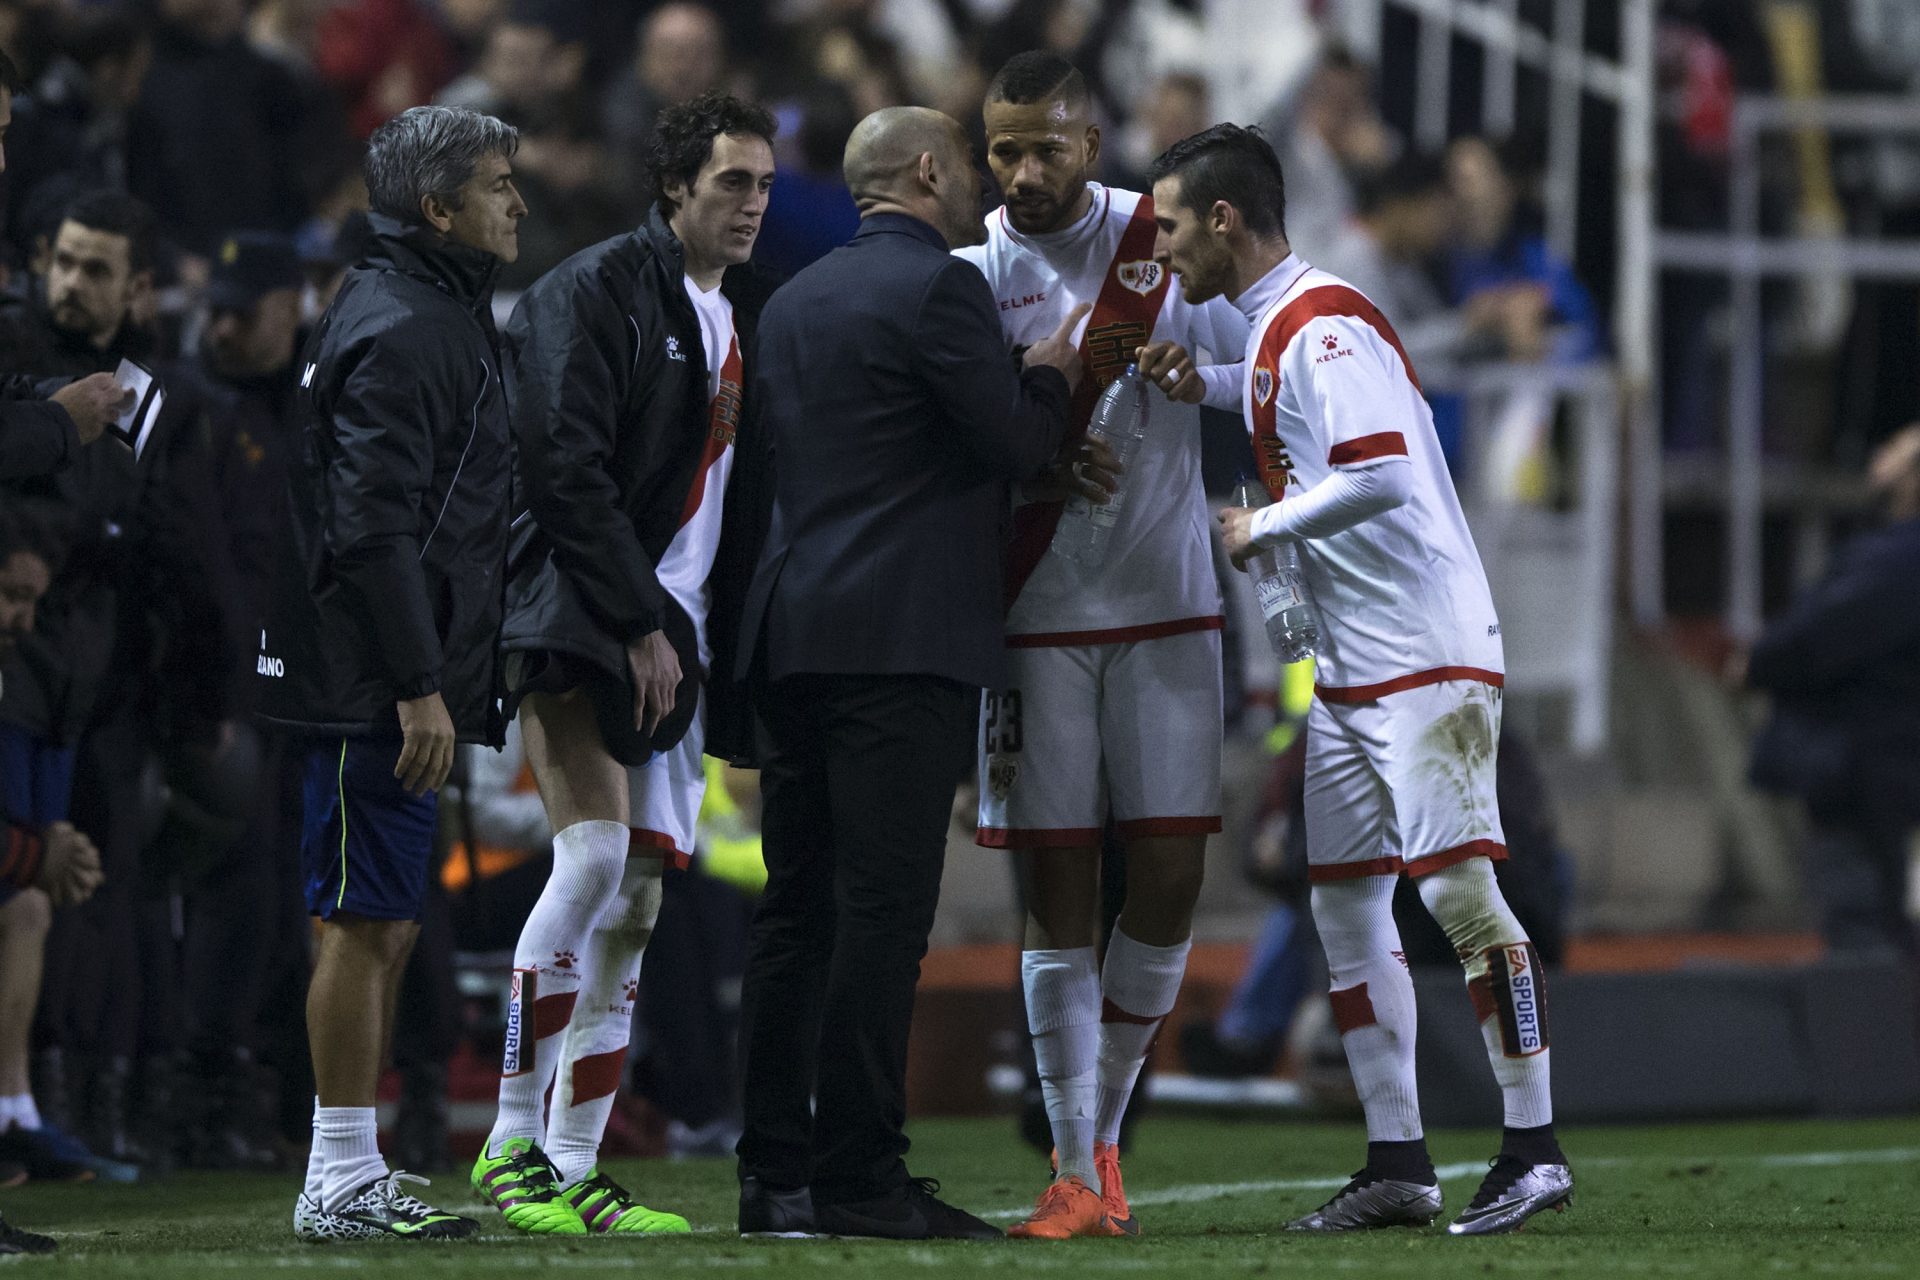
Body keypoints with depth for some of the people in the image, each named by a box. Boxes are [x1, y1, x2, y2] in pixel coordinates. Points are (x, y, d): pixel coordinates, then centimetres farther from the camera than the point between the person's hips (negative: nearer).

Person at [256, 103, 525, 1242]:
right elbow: (374, 525, -21)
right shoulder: (400, 331, -14)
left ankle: (355, 1175, 17)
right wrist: (418, 686, -22)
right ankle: (342, 1182, -6)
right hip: (377, 683, -10)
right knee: (370, 922, -8)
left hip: (394, 687, 10)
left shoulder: (439, 317, 19)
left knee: (387, 924, 12)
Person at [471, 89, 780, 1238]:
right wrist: (639, 622, -17)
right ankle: (513, 1150, -13)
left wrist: (726, 646, 10)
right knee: (594, 857, -19)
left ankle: (576, 1165, 6)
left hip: (677, 637, 8)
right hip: (587, 625, -8)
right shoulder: (598, 292, -7)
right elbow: (568, 468, -15)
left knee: (636, 904, 4)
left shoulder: (749, 316, 17)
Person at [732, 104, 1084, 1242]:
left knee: (798, 908, 8)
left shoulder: (796, 300, 18)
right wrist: (1052, 378, 11)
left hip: (794, 634, 8)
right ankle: (859, 1175, -10)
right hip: (905, 635, -8)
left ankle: (777, 1171, 9)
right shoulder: (941, 286, -7)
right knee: (882, 907, -8)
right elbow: (1018, 444, -10)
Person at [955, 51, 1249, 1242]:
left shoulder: (1166, 241, 2)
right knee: (1060, 887, -3)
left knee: (1171, 874, -2)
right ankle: (1076, 1172, 2)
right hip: (1038, 617, -1)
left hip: (1168, 605, 1)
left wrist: (1197, 378, -13)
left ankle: (1104, 1129, 17)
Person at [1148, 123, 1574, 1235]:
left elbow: (1379, 475, -26)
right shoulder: (1273, 331, 15)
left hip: (1428, 657, -11)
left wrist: (1263, 528, -13)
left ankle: (1535, 1148, -9)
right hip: (1351, 670, 11)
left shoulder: (1319, 327, -15)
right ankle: (1398, 1162, 11)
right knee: (1347, 903, 8)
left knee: (1456, 885, -12)